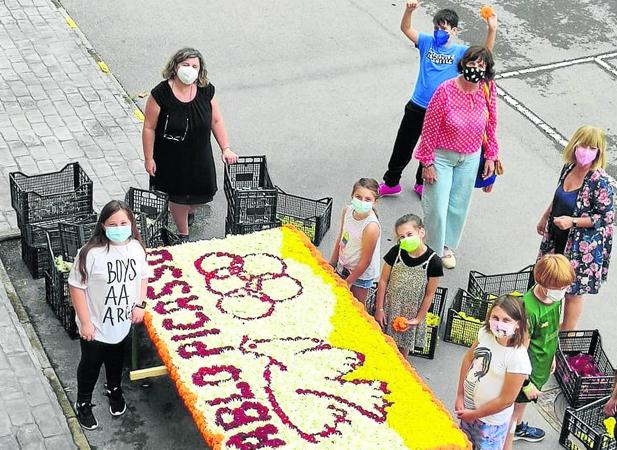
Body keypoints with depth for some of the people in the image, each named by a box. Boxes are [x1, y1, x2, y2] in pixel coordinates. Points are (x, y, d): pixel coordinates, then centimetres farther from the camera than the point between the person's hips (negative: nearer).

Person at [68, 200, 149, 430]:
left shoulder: (136, 247, -12)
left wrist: (140, 304, -3)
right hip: (96, 325, -4)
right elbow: (76, 287, -19)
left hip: (123, 322, 4)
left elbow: (143, 276, 6)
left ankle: (114, 389, 55)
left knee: (116, 359, 28)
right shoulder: (91, 253, -28)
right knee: (90, 364, 17)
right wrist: (85, 322, -17)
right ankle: (83, 403, 40)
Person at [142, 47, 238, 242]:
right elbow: (149, 127, -14)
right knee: (178, 197, 10)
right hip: (171, 158, -3)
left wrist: (226, 149, -3)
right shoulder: (161, 94, -21)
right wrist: (148, 158, -11)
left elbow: (216, 120, 2)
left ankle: (190, 211, 55)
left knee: (200, 193, 17)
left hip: (199, 157, 3)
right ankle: (183, 235, 35)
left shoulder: (206, 91, -10)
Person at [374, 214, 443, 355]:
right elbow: (383, 281, -4)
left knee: (403, 348, 14)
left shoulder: (433, 262, -18)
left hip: (410, 314, -1)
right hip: (389, 308, 1)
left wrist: (418, 319, -6)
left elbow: (429, 294, -9)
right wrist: (379, 309, -3)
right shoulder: (396, 252, -13)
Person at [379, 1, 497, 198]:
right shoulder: (427, 42, -3)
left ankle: (422, 183, 40)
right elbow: (406, 28, -12)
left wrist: (492, 30, -37)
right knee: (403, 147, 12)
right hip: (417, 107, 1)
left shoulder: (460, 52, -7)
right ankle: (391, 183, 30)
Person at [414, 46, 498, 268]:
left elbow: (490, 125, 3)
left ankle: (447, 246, 41)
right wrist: (427, 163, -13)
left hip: (470, 157, 4)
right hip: (442, 156, -4)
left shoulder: (488, 90, -12)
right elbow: (430, 127, -17)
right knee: (437, 206, 4)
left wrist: (490, 156, 6)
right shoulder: (446, 90, -25)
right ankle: (433, 249, 28)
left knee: (459, 205, 17)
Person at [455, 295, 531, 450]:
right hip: (468, 407, 6)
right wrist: (460, 396, 2)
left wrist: (474, 414, -12)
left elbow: (506, 400, -23)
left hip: (491, 419, -6)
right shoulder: (486, 334, -14)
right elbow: (468, 359, 3)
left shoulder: (518, 358, -30)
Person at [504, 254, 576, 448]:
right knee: (513, 410, 12)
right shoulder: (528, 309, -36)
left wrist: (552, 356, 20)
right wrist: (527, 383, -18)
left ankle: (518, 427, 58)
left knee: (524, 400, 33)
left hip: (542, 365, 8)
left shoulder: (556, 296, -12)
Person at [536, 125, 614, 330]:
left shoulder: (600, 182, -25)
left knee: (573, 291, 7)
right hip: (557, 237, 7)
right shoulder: (568, 168, -3)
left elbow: (606, 217, -20)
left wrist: (573, 221, -25)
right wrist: (545, 217, 19)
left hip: (582, 246, -7)